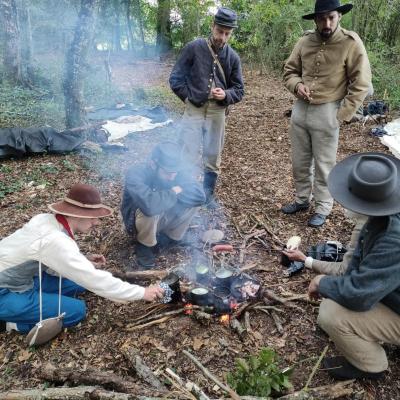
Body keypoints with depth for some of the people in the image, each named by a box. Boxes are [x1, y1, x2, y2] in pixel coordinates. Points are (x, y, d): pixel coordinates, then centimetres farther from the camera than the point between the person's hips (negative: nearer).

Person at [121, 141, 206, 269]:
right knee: (151, 211, -38)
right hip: (138, 219, -4)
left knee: (191, 201, -20)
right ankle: (145, 245, -6)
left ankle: (172, 236, 3)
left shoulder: (177, 172, -17)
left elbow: (200, 196, -24)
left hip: (163, 218, 4)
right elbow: (149, 205, -50)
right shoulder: (135, 174, -33)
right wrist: (172, 193, -34)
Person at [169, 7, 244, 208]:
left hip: (217, 113, 3)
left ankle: (208, 195, 28)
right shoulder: (193, 48, -4)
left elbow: (239, 90, 7)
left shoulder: (233, 57, 3)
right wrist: (190, 98, -4)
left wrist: (225, 95, -13)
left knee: (213, 158, 11)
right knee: (191, 158, -5)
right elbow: (175, 78, 0)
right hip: (193, 111, -3)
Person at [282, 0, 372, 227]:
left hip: (327, 112, -5)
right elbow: (290, 70, 13)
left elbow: (361, 85, -8)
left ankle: (323, 207, 21)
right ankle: (302, 199, 34)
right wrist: (297, 85, -9)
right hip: (300, 109, 5)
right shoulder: (306, 41, 3)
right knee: (299, 161, 15)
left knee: (324, 164, 5)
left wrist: (343, 115, -13)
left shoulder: (351, 43, -9)